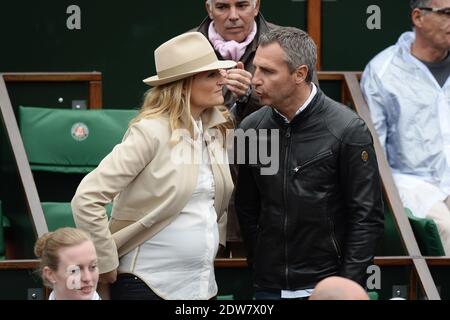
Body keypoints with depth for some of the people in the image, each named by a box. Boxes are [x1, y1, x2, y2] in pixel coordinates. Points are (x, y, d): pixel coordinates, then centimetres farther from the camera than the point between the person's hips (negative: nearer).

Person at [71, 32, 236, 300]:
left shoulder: (218, 132, 6)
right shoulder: (152, 132, -13)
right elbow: (87, 199, -17)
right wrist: (106, 265, -13)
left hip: (202, 284, 6)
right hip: (149, 284, -6)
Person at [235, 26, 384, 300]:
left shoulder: (348, 130, -10)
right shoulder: (252, 128, 1)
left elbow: (367, 216, -9)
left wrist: (348, 286, -11)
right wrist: (259, 265, 7)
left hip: (326, 286, -4)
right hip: (268, 286, 4)